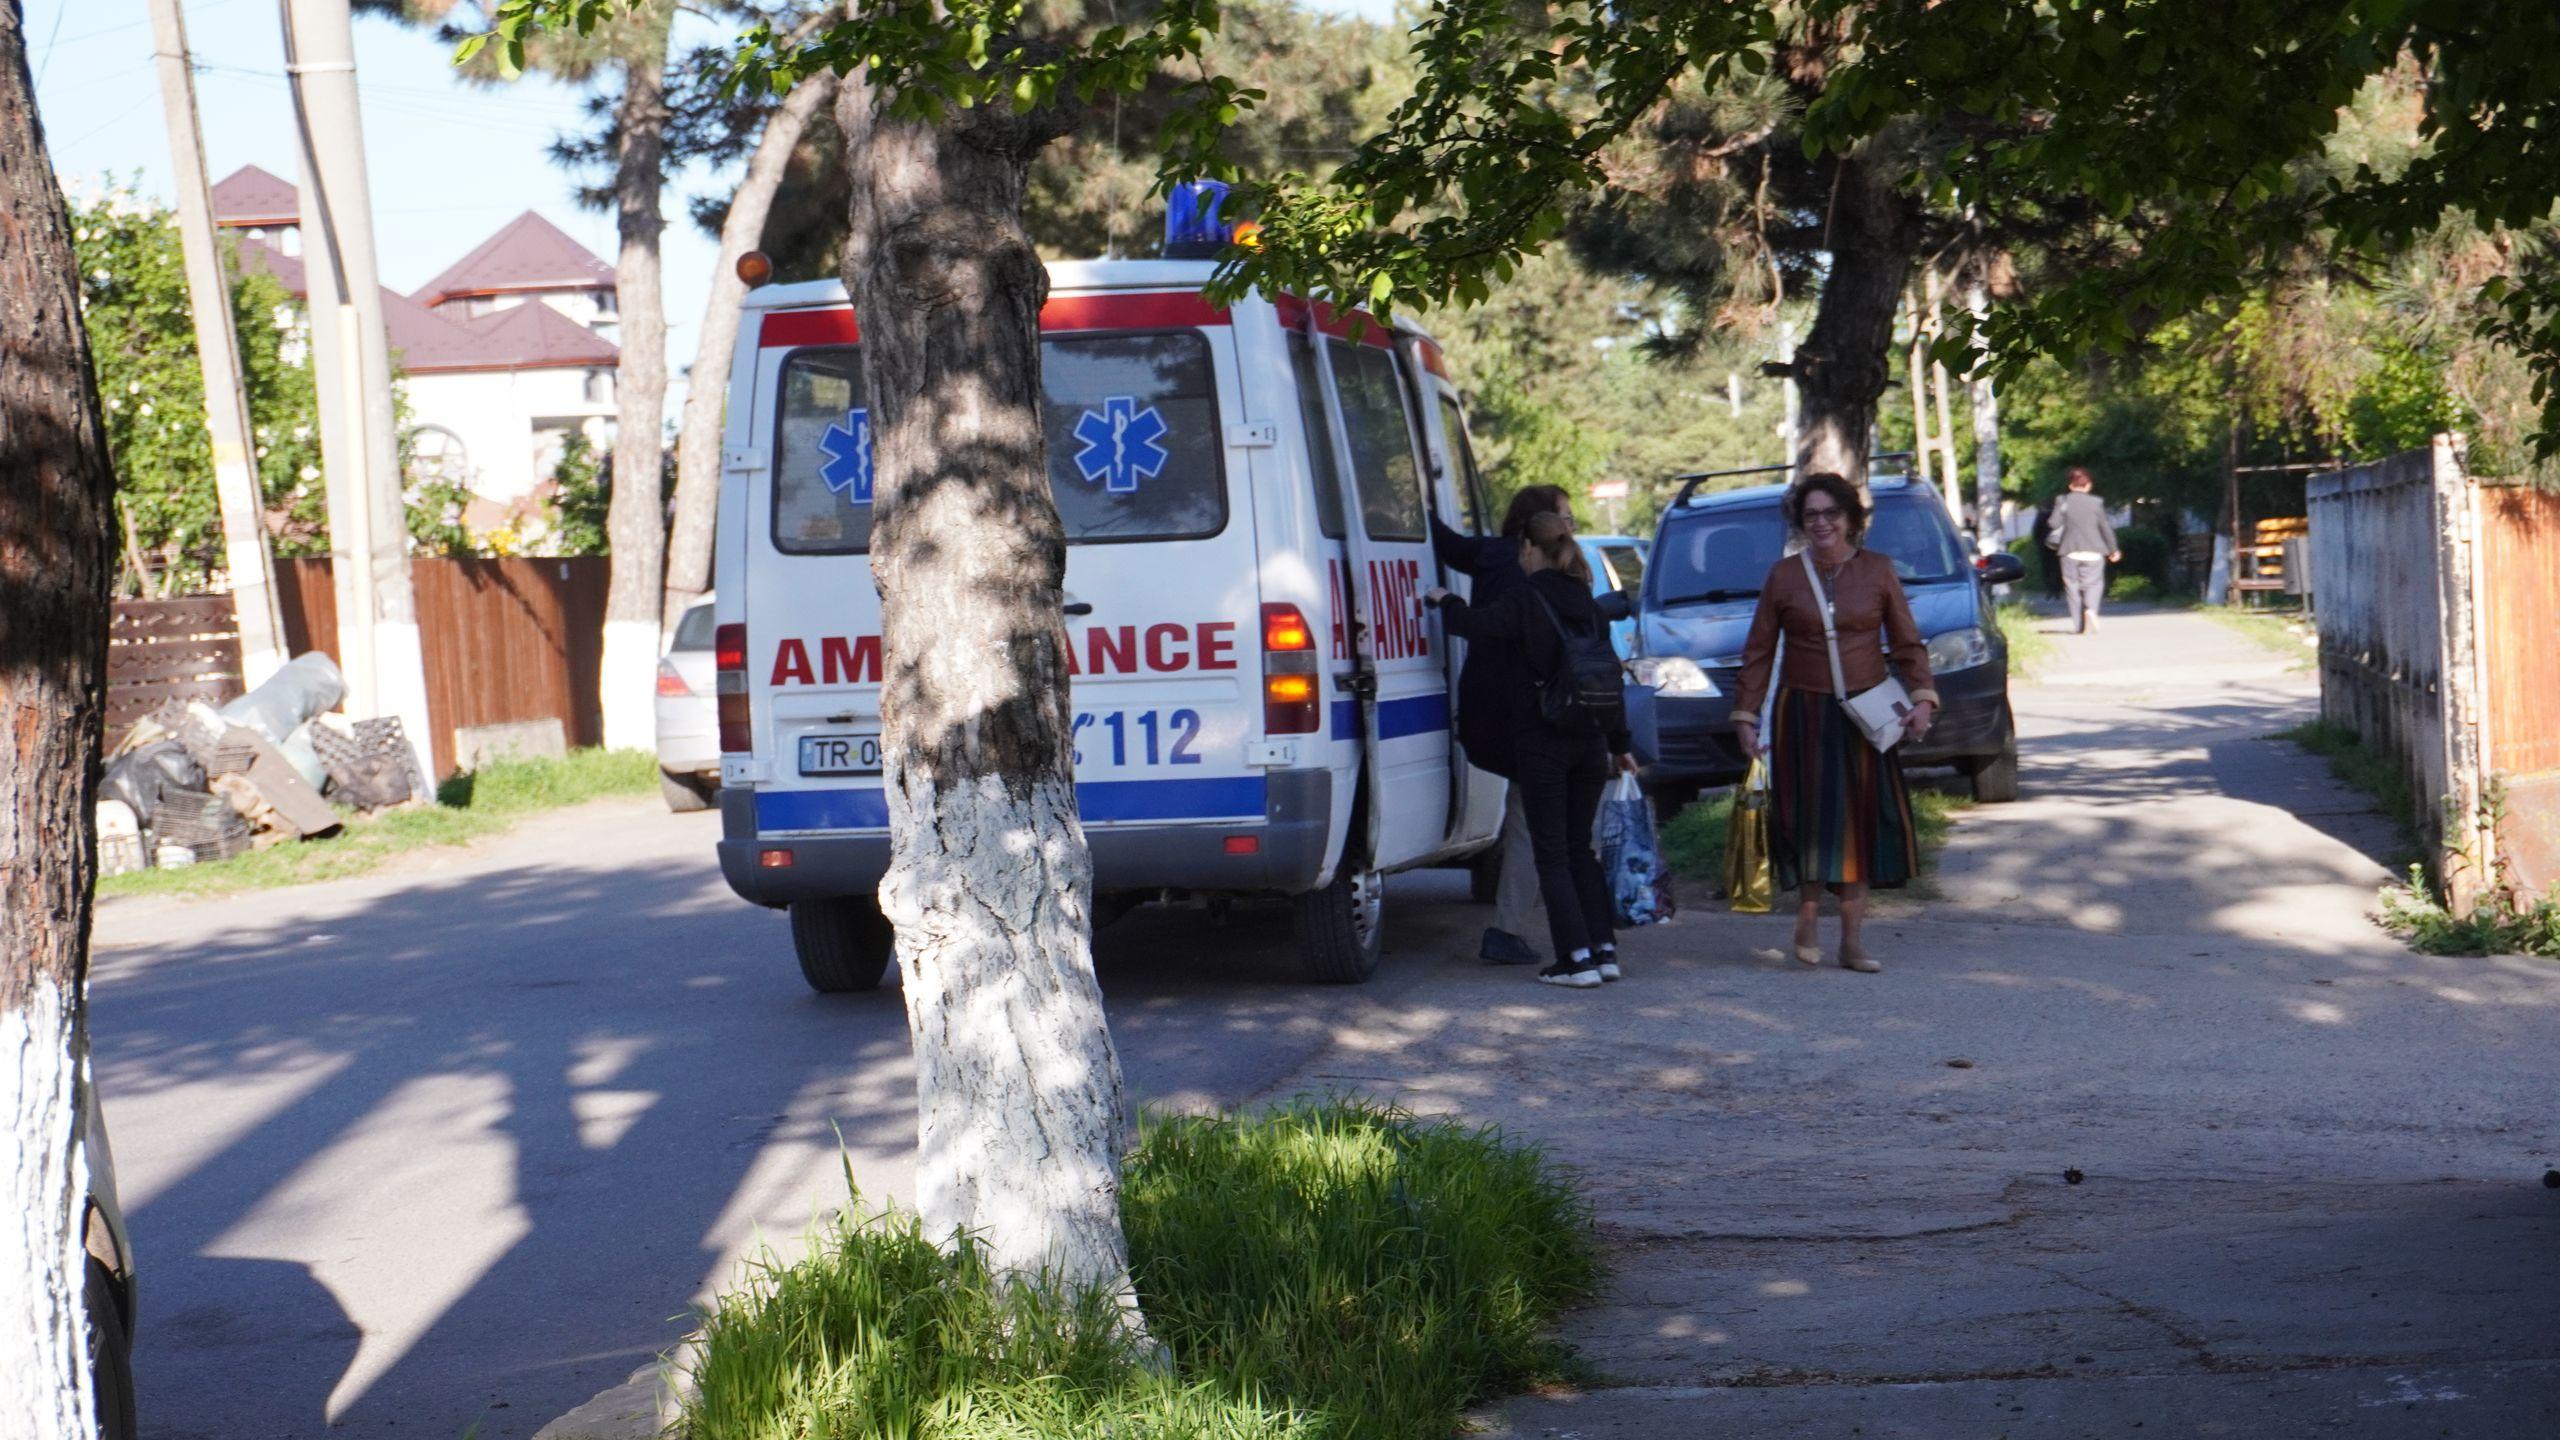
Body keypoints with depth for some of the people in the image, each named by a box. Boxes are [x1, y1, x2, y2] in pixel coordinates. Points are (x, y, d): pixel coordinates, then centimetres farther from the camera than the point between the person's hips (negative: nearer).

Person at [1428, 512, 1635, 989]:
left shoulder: (1523, 599, -9)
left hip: (1541, 742, -6)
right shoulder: (1588, 605, 12)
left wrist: (1444, 601, -3)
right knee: (1579, 848, 15)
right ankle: (1603, 950, 11)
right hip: (1590, 740, 6)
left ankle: (1578, 958, -6)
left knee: (1552, 854, -1)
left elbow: (1477, 626, -24)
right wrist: (1619, 743, 21)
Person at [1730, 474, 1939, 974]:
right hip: (1803, 715, -1)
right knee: (1810, 816, -7)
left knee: (1863, 819, 2)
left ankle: (1853, 941, 8)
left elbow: (1908, 643, 6)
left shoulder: (1878, 571, 4)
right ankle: (1808, 911, 16)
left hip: (1865, 716, 1)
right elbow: (1759, 652, 4)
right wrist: (1746, 716, 0)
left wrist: (1922, 698, -7)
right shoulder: (1784, 576, 2)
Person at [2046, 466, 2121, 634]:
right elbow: (2105, 527, 2)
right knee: (2092, 584, 5)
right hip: (2093, 551, 0)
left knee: (2073, 586, 8)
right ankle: (2090, 609, -25)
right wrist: (2113, 549, 10)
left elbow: (2055, 523, -9)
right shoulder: (2096, 502, 0)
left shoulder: (2062, 501, -1)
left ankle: (2079, 625, 5)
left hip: (2070, 552, 0)